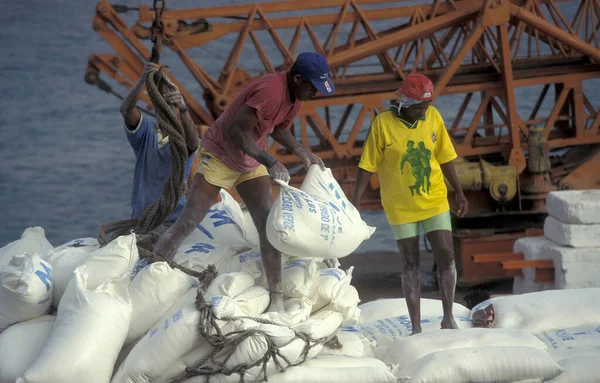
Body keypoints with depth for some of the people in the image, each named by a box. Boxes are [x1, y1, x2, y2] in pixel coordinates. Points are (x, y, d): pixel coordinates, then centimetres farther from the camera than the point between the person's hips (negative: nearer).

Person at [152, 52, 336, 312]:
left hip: (251, 164, 7)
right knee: (187, 222, -8)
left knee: (267, 225, -4)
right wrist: (270, 162, -35)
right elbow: (235, 130, -33)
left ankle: (277, 298, -3)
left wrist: (300, 151, -2)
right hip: (219, 155, -7)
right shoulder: (271, 90, -32)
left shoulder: (296, 95, -3)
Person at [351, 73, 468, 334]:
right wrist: (356, 201, -11)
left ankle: (448, 318, 8)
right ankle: (416, 327, 9)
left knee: (446, 257, -4)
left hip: (434, 202, 2)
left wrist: (459, 192, 10)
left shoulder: (433, 117, -2)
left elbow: (444, 158, 9)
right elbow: (368, 166, -7)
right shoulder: (383, 124, -12)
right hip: (401, 207, -2)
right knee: (410, 265, 4)